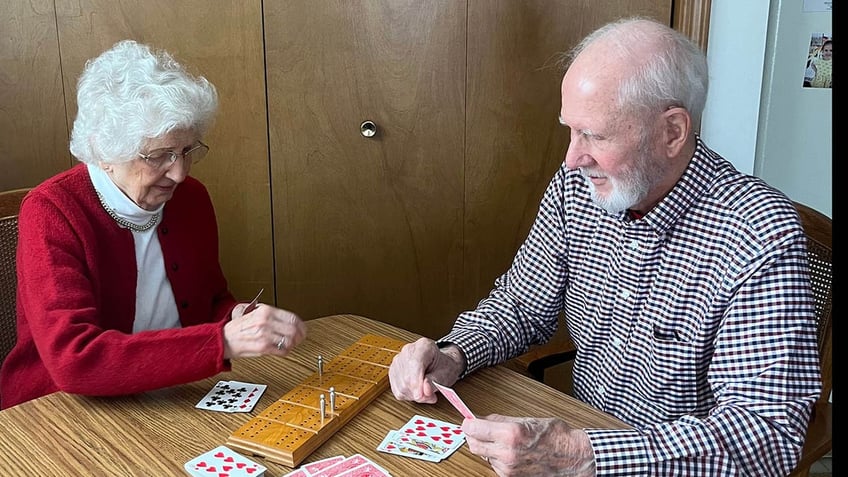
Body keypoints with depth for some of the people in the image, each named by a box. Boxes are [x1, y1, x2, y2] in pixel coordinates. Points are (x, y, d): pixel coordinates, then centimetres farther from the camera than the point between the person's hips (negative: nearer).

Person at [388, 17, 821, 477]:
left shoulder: (762, 237, -22)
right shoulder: (576, 186, -5)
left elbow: (769, 432, -26)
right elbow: (520, 305, 7)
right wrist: (451, 356, -13)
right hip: (580, 432, 4)